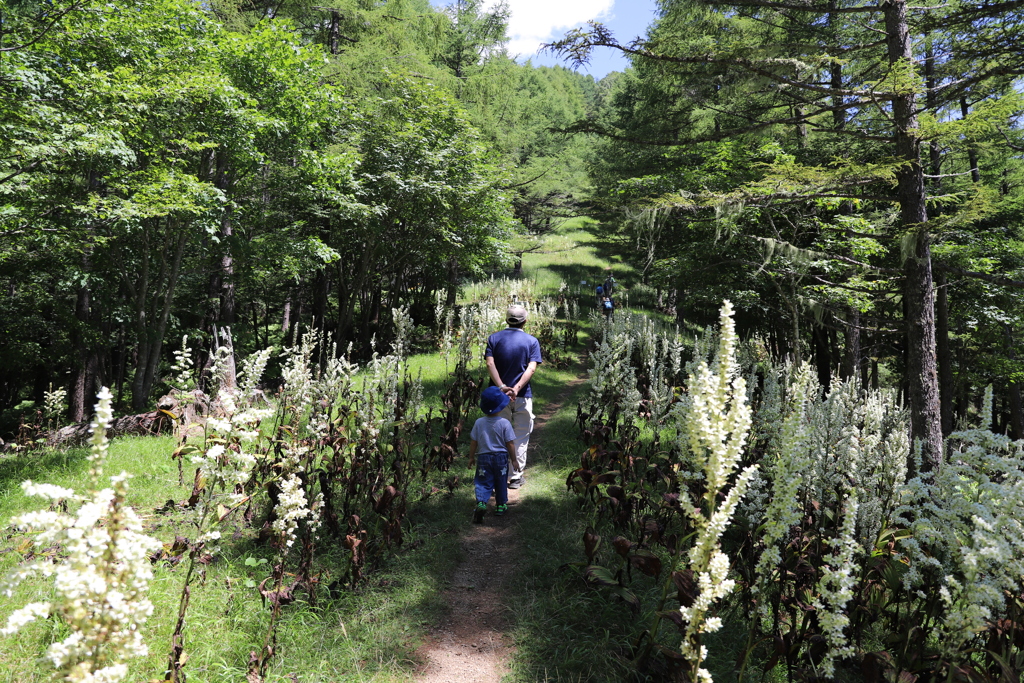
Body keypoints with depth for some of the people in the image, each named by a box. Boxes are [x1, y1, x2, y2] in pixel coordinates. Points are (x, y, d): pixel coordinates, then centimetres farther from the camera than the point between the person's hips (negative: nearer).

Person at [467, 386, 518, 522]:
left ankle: (481, 502, -17)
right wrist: (513, 459, 3)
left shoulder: (479, 423, -9)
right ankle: (501, 506, 28)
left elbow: (473, 442, -2)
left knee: (483, 482, 6)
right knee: (501, 483, 17)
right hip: (501, 457, 0)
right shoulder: (504, 423, -14)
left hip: (484, 457, 1)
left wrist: (471, 457, 12)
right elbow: (510, 444, -10)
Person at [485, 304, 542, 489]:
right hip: (523, 397, -1)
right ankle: (516, 477, 14)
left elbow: (490, 364, -11)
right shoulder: (532, 341, -1)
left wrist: (502, 387, -20)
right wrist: (516, 389, -22)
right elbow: (531, 368, -14)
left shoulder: (494, 338, 3)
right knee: (521, 438, 10)